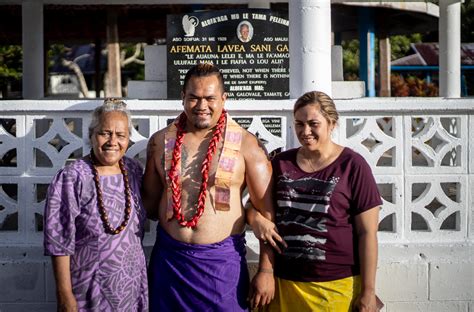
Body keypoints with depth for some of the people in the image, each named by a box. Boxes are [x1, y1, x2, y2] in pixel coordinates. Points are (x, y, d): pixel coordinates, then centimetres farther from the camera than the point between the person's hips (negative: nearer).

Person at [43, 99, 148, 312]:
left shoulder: (134, 170, 1)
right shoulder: (72, 178, -15)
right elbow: (59, 243, -14)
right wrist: (65, 294, -15)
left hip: (132, 284, 5)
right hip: (90, 290, -5)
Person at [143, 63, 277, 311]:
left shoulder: (245, 144, -5)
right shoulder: (161, 141, 4)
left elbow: (266, 210, -5)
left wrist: (266, 270, -8)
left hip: (223, 261, -2)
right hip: (169, 258, 3)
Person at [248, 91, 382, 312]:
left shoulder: (352, 166, -5)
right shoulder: (281, 163, 6)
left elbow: (367, 233, -6)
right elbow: (254, 203, 16)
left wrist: (368, 292, -8)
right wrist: (255, 218, -8)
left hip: (337, 285, -3)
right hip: (284, 283, 4)